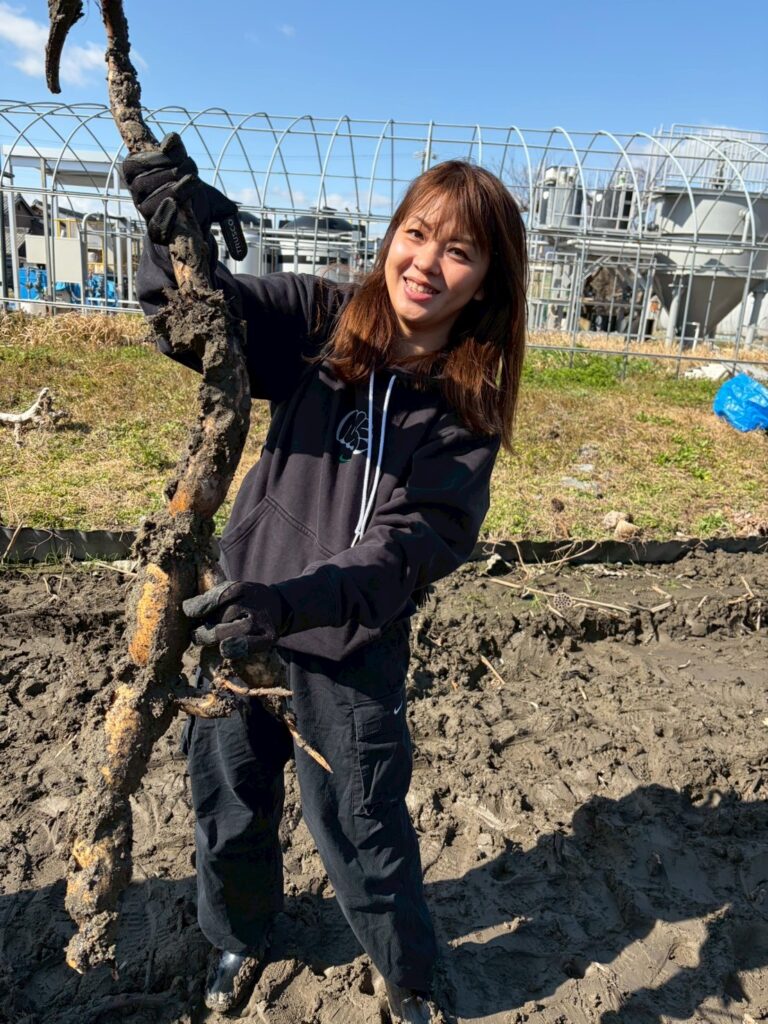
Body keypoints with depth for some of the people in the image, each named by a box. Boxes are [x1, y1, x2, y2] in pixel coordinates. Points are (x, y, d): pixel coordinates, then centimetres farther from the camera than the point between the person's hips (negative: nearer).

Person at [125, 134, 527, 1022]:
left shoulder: (468, 411, -10)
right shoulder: (321, 322, -6)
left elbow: (414, 543, -20)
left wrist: (296, 601, -34)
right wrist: (175, 221, -33)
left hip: (352, 649, -2)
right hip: (239, 617, 3)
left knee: (362, 835, 12)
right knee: (230, 806, 21)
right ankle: (238, 935, 55)